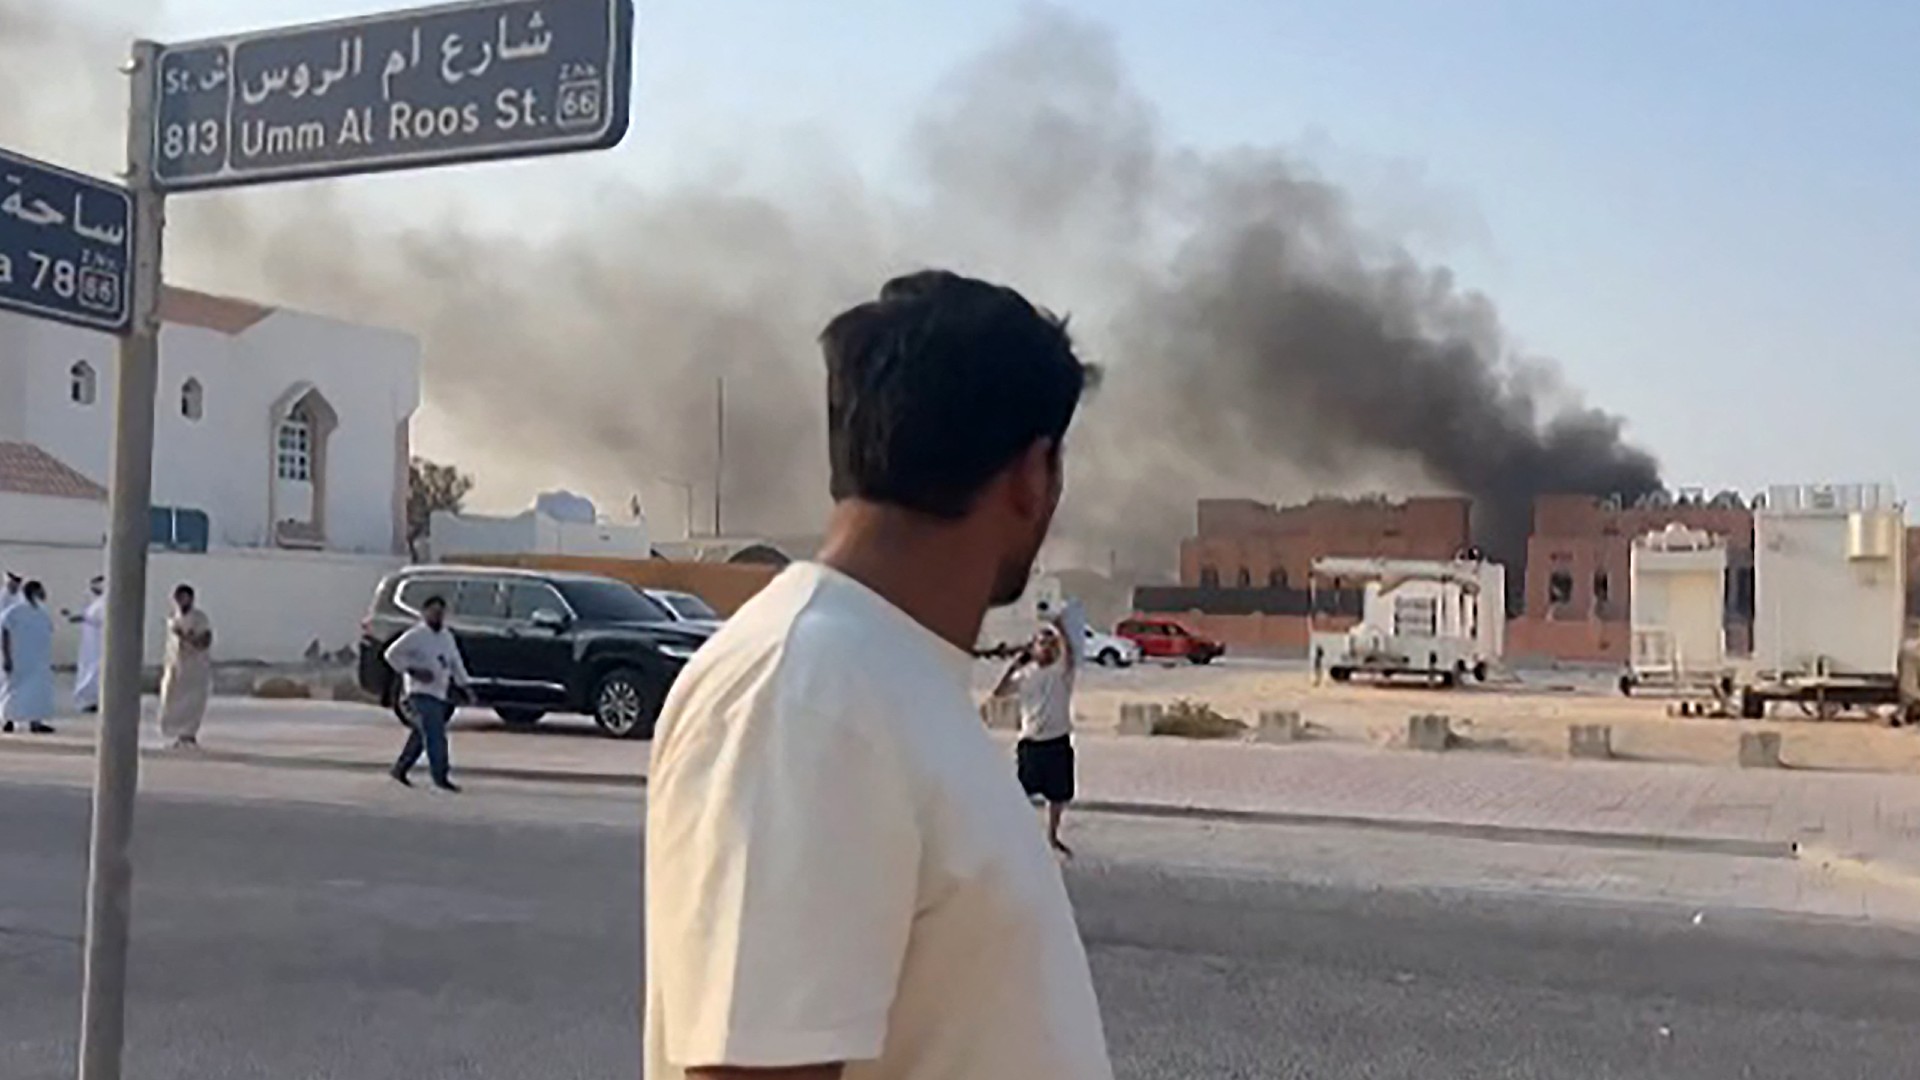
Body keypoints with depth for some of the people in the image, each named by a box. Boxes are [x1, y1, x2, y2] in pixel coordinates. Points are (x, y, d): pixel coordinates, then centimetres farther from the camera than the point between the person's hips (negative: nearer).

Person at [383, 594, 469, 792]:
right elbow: (392, 654, -10)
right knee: (436, 736, -13)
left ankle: (400, 769, 28)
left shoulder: (447, 637, 14)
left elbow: (456, 662, 20)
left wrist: (464, 684, 12)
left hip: (440, 694, 8)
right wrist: (413, 671, -17)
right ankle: (441, 777, -12)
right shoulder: (416, 635, -8)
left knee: (421, 735, 15)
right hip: (422, 693, -8)